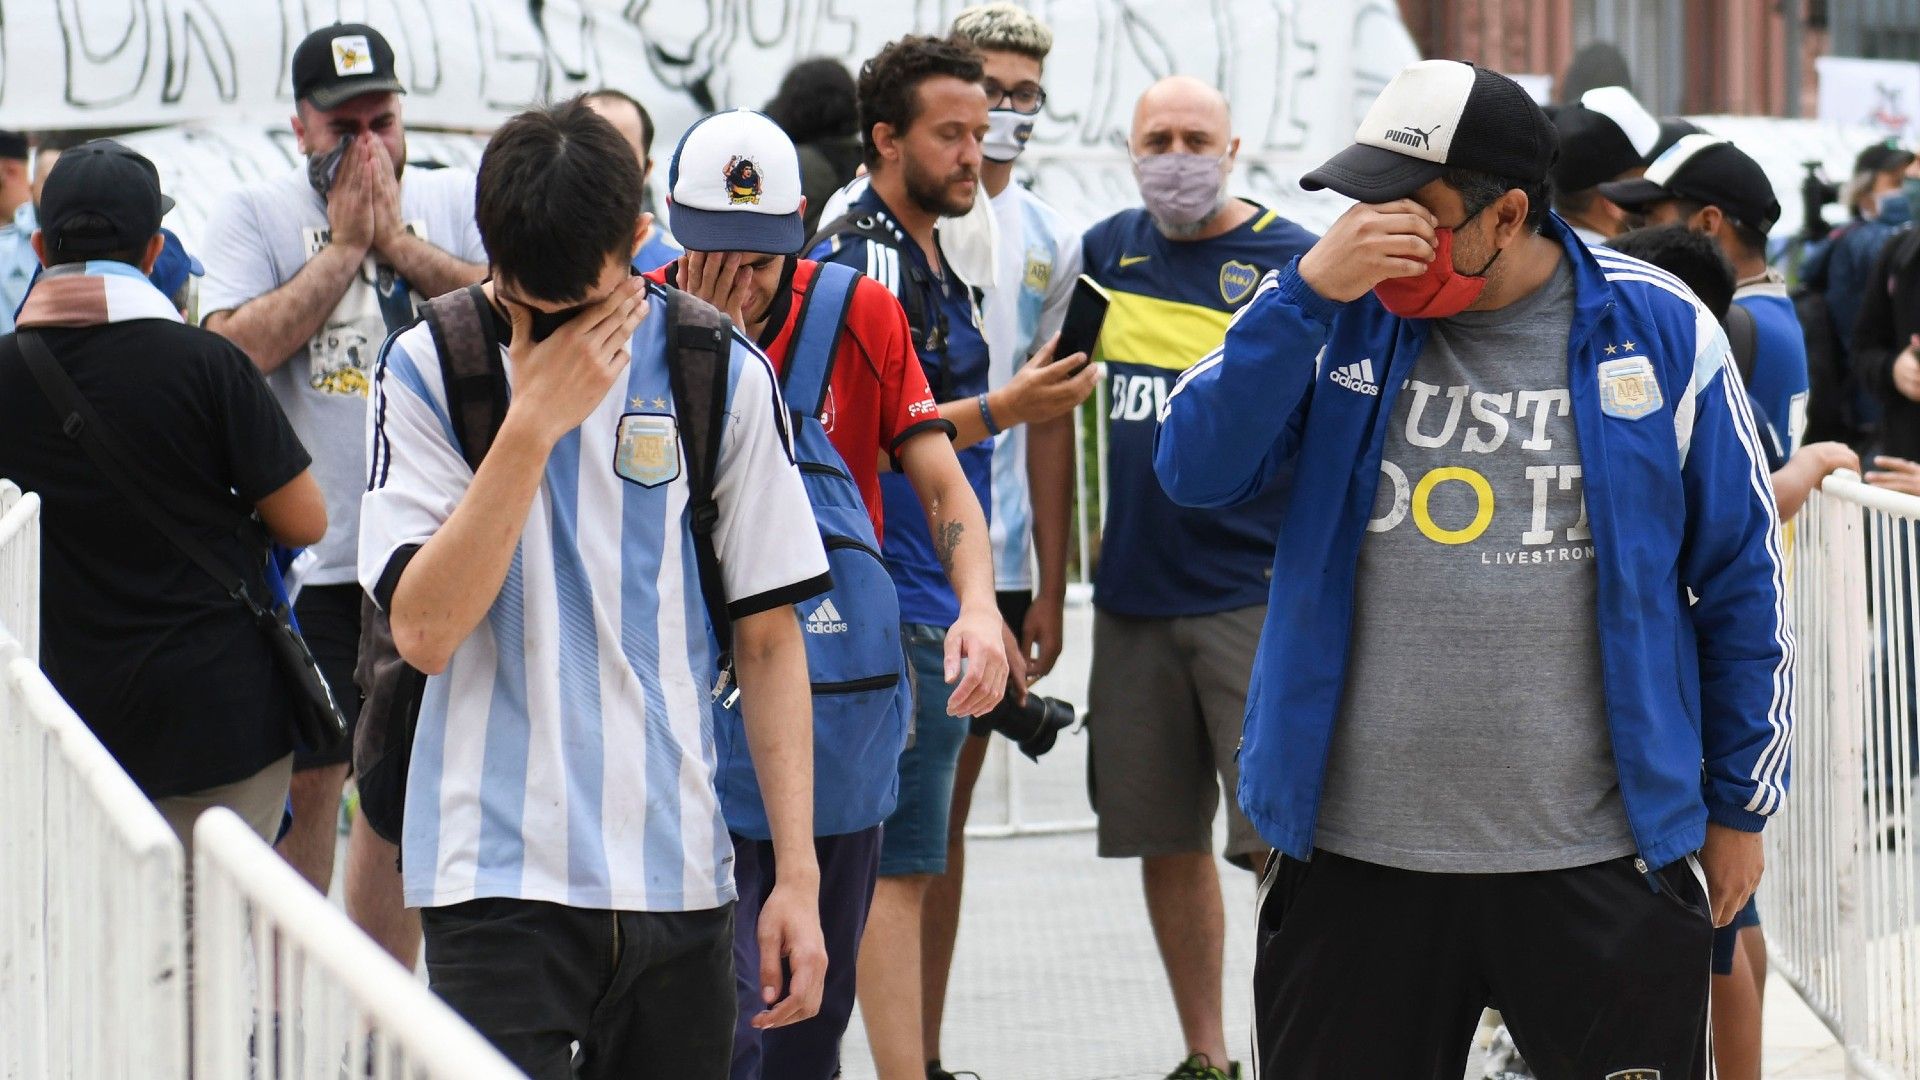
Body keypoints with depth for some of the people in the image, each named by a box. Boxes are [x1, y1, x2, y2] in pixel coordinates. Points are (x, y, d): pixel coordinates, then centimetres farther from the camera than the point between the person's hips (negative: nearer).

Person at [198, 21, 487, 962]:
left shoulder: (454, 202, 8)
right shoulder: (253, 214, 1)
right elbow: (234, 347, -14)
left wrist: (397, 239, -11)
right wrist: (343, 246, -10)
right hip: (311, 555, -3)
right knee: (305, 785, -2)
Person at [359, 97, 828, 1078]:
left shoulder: (723, 375, 4)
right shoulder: (426, 370, -1)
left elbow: (767, 639, 6)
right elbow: (423, 630, -11)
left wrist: (797, 874, 0)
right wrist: (534, 419, -14)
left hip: (679, 875, 2)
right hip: (497, 875, -2)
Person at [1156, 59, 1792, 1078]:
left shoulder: (1657, 330, -1)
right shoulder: (1340, 314, 3)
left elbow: (1743, 580, 6)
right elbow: (1196, 469, -9)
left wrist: (1738, 804, 8)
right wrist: (1310, 292, -18)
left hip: (1604, 865, -1)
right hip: (1356, 859, 1)